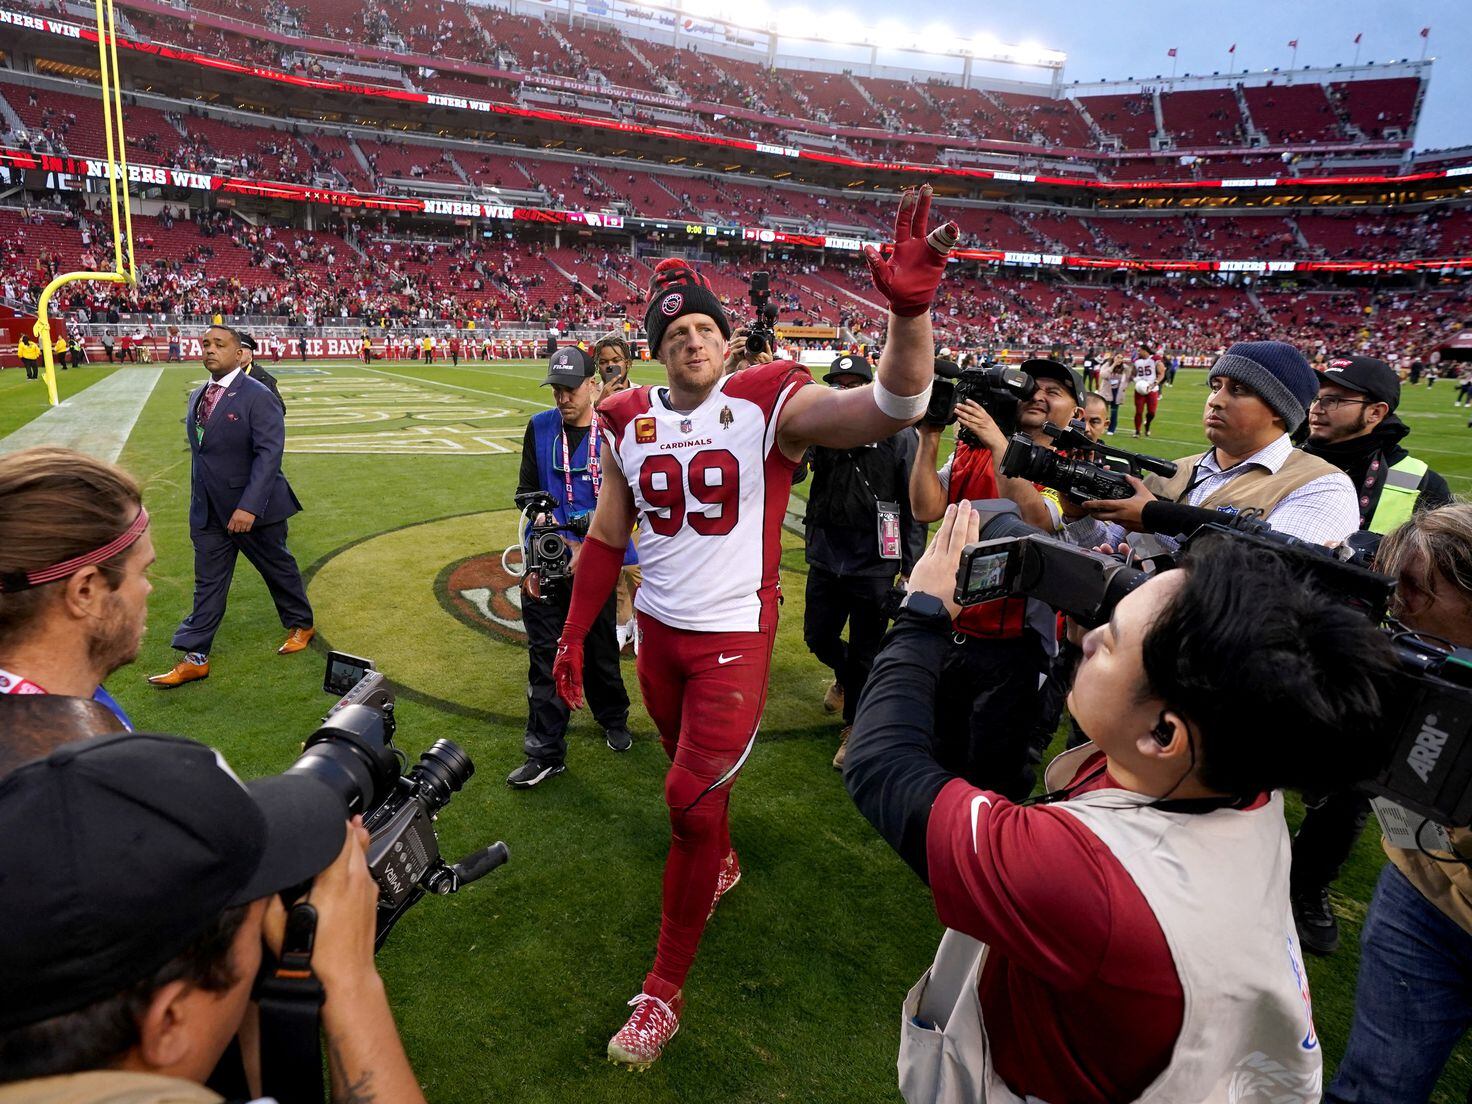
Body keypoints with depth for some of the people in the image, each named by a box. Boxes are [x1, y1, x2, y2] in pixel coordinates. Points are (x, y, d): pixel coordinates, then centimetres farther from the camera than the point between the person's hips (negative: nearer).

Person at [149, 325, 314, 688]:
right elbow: (200, 452, 15)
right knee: (207, 582, 9)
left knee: (278, 568, 12)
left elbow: (269, 453, -23)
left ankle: (300, 625, 34)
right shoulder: (197, 396, 8)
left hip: (253, 508, -6)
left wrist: (249, 506, -29)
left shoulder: (258, 396, -15)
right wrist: (199, 501, 16)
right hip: (208, 510, 7)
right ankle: (195, 658, 14)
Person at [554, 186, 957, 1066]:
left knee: (692, 798, -5)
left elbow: (893, 408, -25)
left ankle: (666, 992, 15)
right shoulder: (629, 421, 2)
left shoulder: (769, 405, -12)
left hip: (736, 636, -5)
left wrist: (911, 311, -42)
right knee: (696, 772, 22)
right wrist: (575, 634, 9)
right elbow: (607, 539, 9)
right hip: (659, 630, 5)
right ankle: (721, 863, 56)